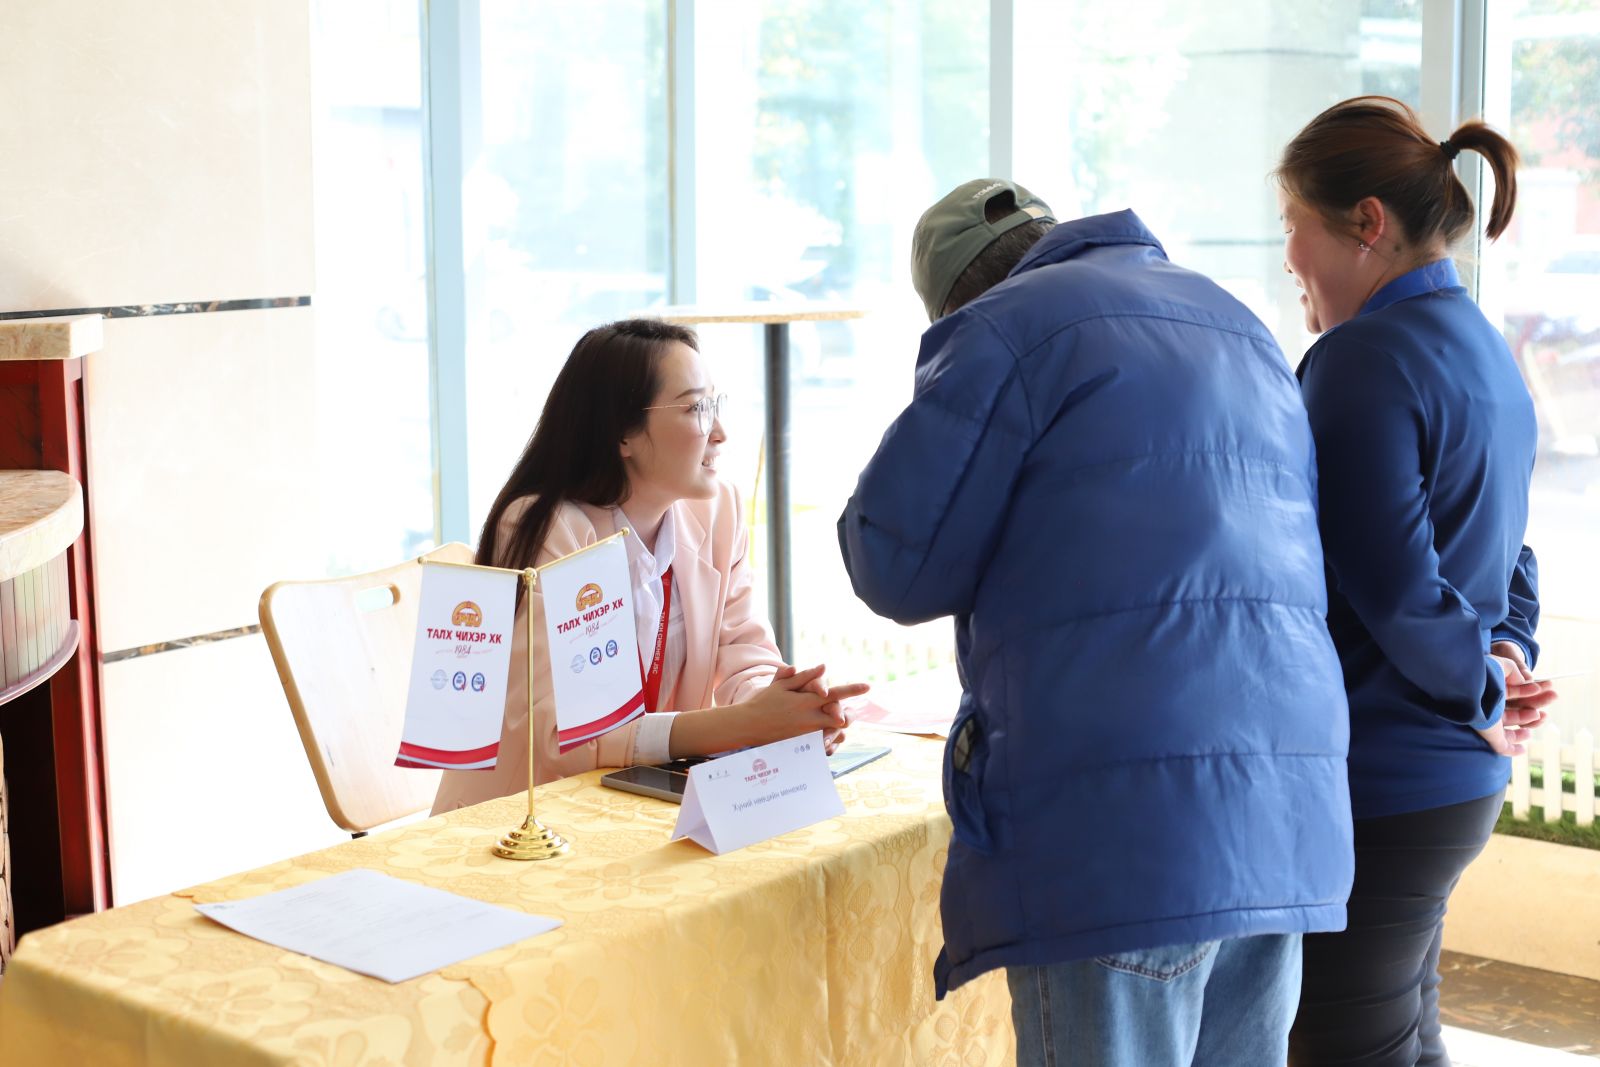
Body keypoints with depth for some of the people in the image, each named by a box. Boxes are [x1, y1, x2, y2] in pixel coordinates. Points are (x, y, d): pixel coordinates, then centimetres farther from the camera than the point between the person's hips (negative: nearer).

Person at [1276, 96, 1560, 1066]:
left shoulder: (1362, 358, -18)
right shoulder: (1484, 350, 12)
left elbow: (1388, 580, -22)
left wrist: (1484, 692, -7)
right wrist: (1508, 649, 3)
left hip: (1376, 789, -10)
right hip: (1459, 779, 10)